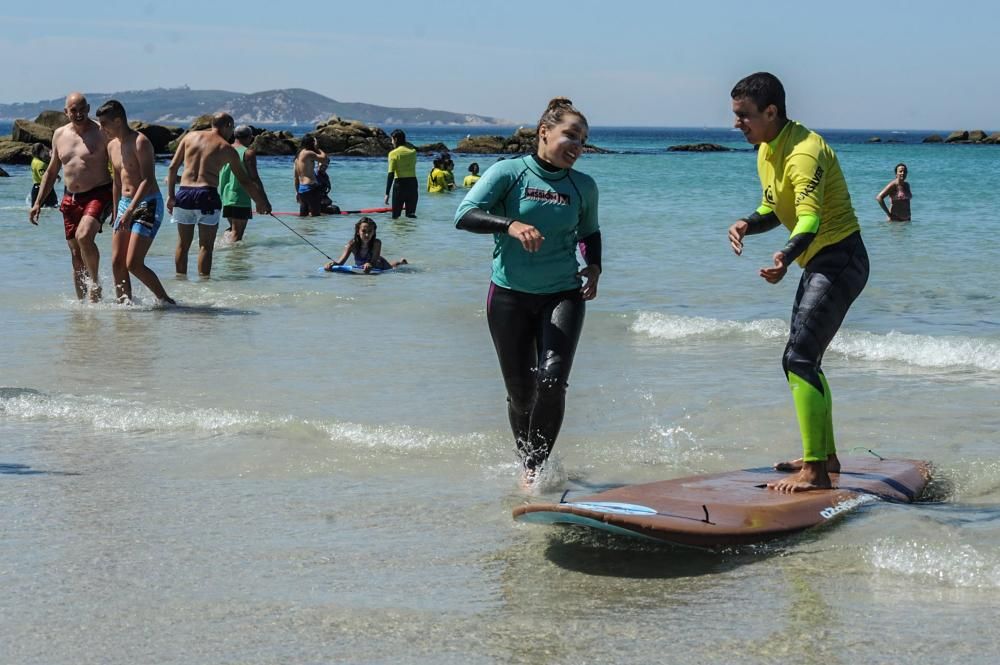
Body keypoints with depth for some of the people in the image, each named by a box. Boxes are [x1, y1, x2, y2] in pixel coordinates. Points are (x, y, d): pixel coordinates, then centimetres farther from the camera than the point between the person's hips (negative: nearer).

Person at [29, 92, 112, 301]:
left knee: (84, 236, -28)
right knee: (76, 253, 7)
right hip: (71, 198, 6)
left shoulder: (101, 133, -6)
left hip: (99, 195, -6)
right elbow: (51, 171, 20)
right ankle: (82, 300, 15)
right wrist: (38, 202, 16)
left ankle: (95, 284, -9)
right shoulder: (60, 135, 11)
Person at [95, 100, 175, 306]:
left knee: (133, 264, -13)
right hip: (125, 204, 8)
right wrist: (115, 212, 24)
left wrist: (130, 210, -27)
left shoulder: (140, 143, -14)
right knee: (117, 262, 2)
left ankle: (166, 301, 0)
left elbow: (148, 180, -21)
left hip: (148, 204, -8)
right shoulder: (112, 146, 12)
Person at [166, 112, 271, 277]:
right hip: (206, 194, -3)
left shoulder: (189, 136, 12)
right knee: (206, 245, 5)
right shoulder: (227, 149, 4)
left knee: (183, 244, 14)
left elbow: (173, 167, 7)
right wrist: (261, 202, 14)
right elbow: (244, 181, 6)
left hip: (184, 194, 3)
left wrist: (170, 195, 11)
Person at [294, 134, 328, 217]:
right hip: (310, 188, -9)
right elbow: (325, 159, -13)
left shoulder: (298, 155, 18)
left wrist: (297, 192, 26)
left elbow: (296, 177, 21)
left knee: (302, 215, 10)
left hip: (301, 189, 9)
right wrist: (317, 149, 0)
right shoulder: (308, 153, -9)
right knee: (316, 215, -10)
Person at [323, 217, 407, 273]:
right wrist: (333, 263, -61)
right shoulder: (353, 244, -32)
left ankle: (400, 262, 61)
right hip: (360, 268, 2)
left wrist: (369, 264, -70)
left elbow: (374, 261, -46)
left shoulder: (376, 243, -36)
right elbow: (341, 262, -38)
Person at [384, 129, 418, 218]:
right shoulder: (413, 151, 5)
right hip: (413, 183, 4)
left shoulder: (393, 153, -8)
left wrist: (387, 193, -14)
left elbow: (391, 174, -14)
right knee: (411, 215, 9)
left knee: (395, 215, 5)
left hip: (400, 184, -4)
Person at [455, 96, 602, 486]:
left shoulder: (584, 187, 8)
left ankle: (537, 466, -5)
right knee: (521, 393, 4)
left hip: (563, 294, 2)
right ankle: (526, 462, 27)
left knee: (551, 379, -19)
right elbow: (464, 215, -15)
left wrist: (594, 267, 7)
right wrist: (510, 225, -30)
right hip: (511, 295, -2)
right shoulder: (509, 173, -4)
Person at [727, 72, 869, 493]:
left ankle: (814, 471, -16)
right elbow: (773, 208, 18)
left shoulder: (804, 151, -23)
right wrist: (747, 225, -4)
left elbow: (810, 217, -34)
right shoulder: (767, 150, 8)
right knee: (805, 359, 18)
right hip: (819, 264, 11)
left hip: (839, 261, -11)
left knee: (799, 359, -17)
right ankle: (825, 455, 30)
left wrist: (785, 257, -51)